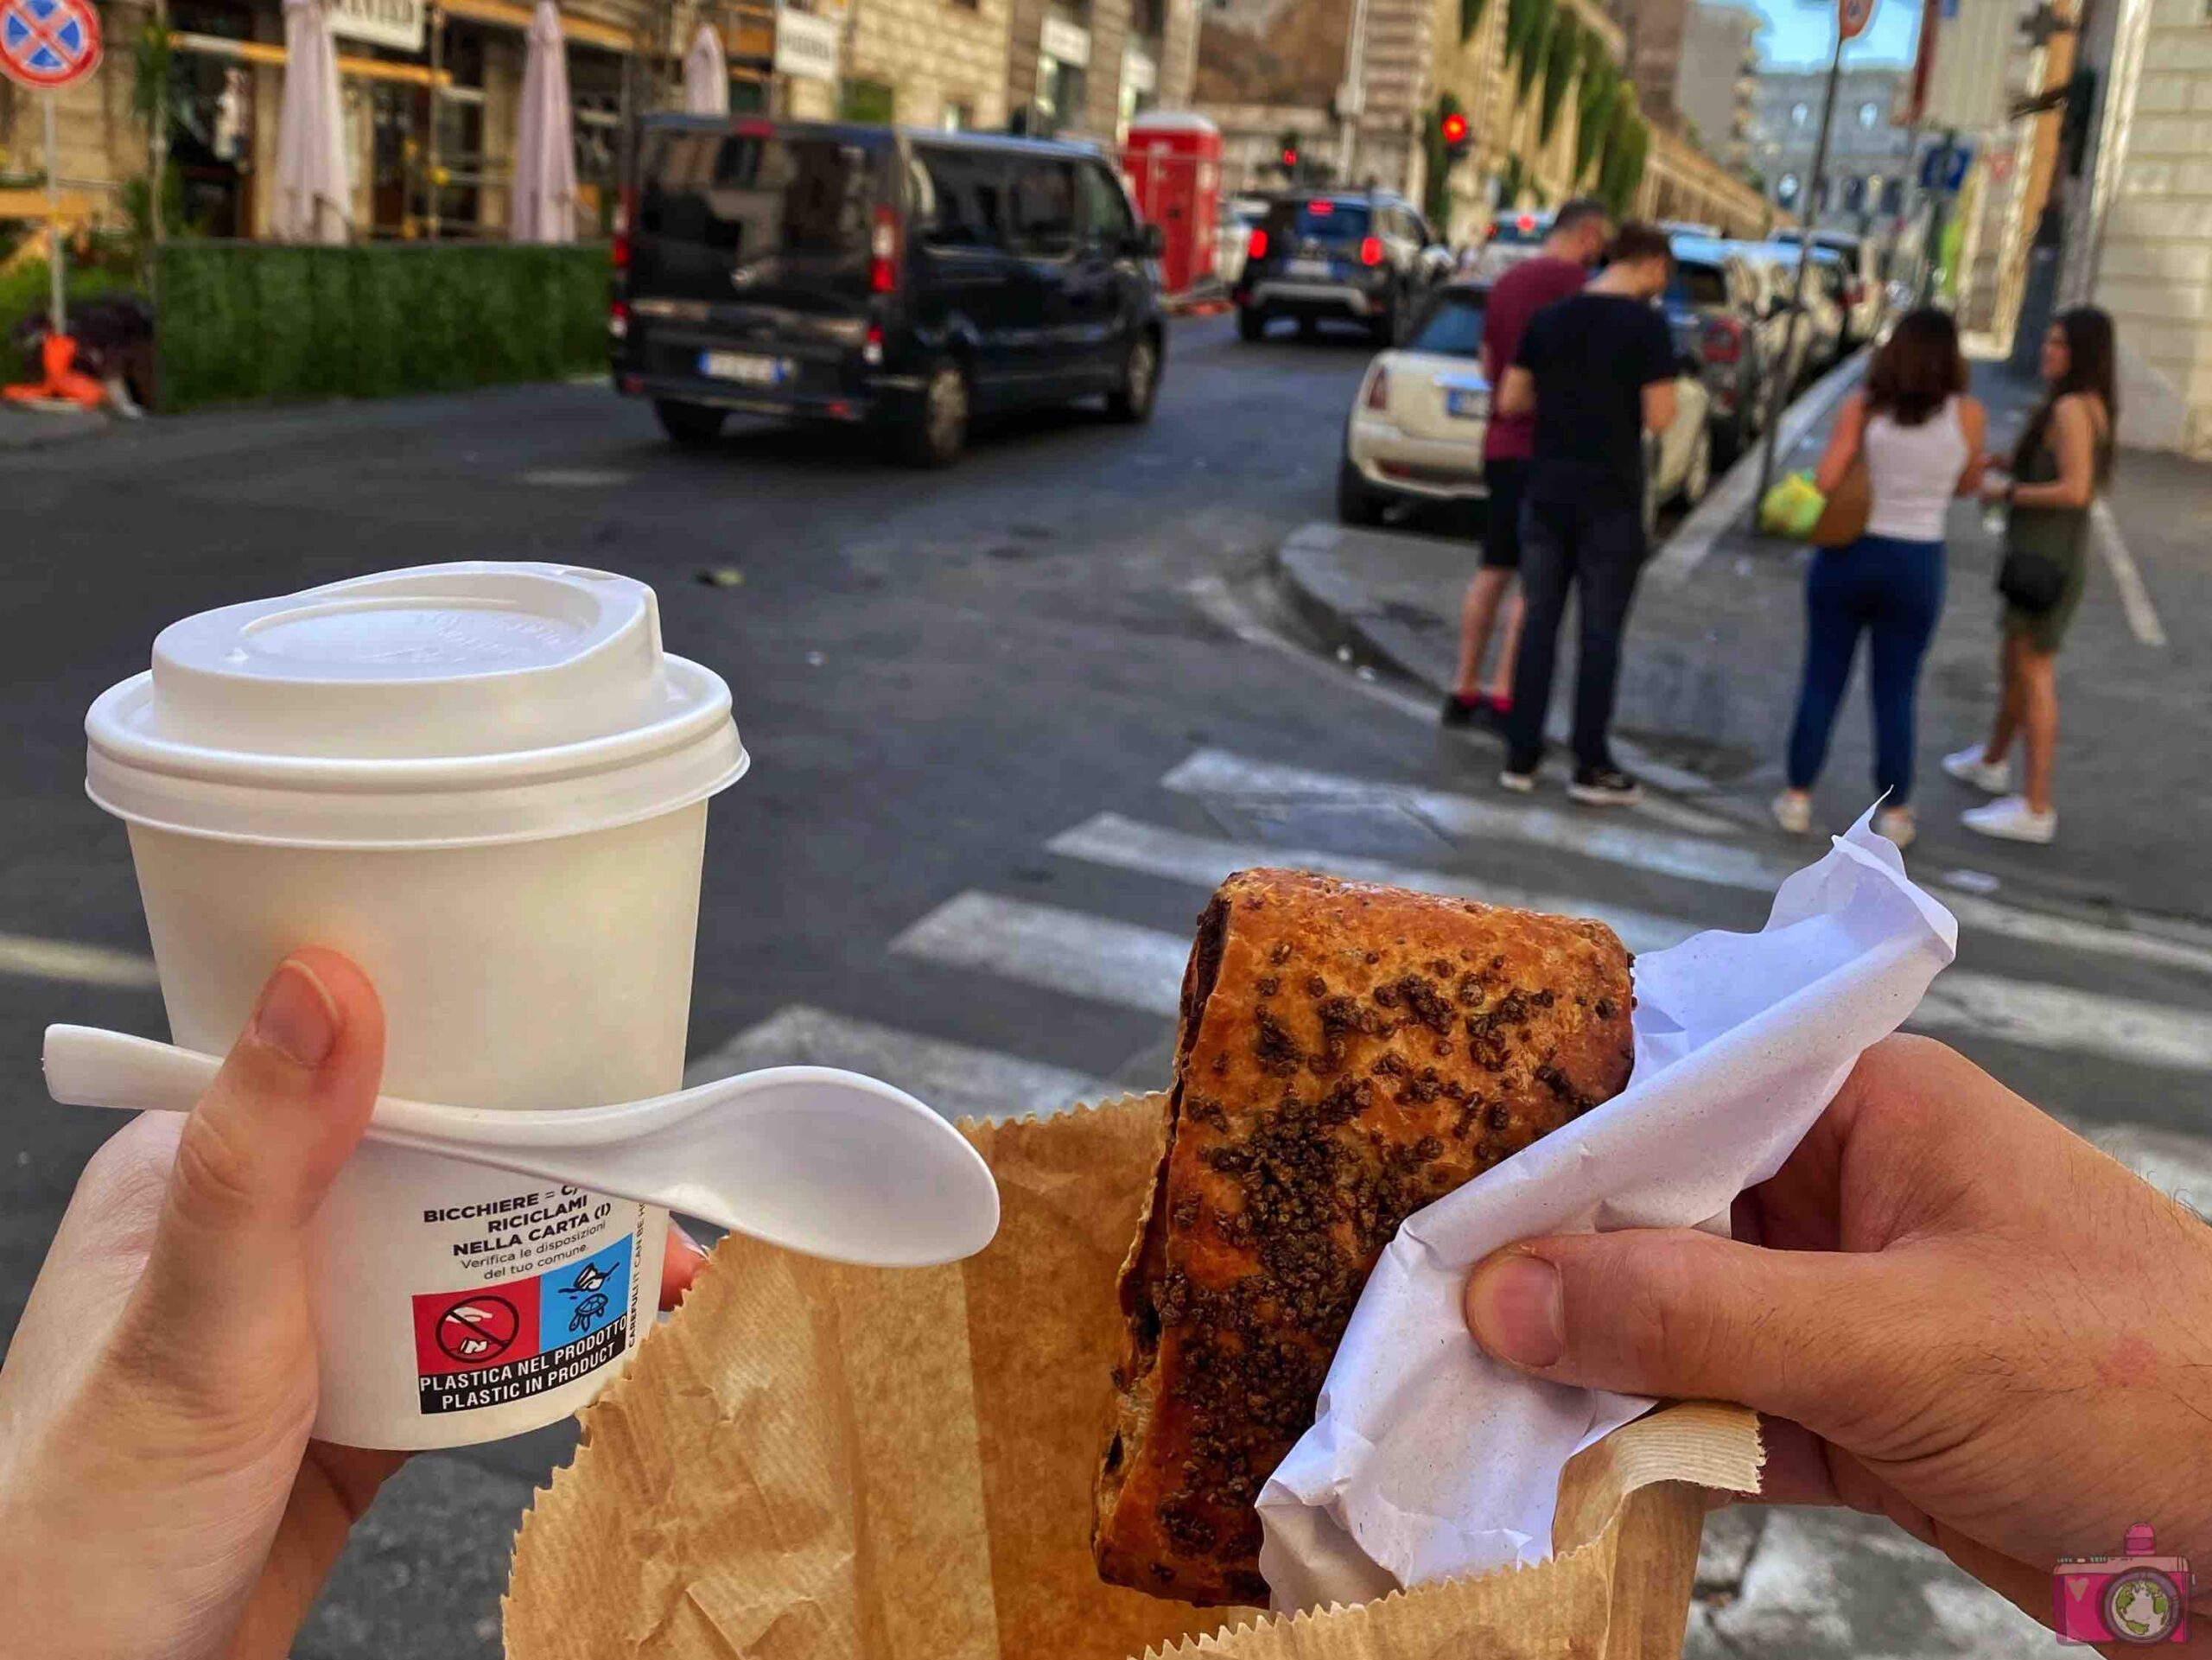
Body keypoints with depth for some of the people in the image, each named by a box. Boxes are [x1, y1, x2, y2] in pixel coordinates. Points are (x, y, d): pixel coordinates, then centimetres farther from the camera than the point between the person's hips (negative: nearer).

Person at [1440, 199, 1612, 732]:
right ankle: (1503, 695, -4)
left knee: (1494, 569, 14)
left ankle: (1464, 689, 16)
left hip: (1502, 443, 8)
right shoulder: (1571, 281, -12)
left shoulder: (1507, 282, 15)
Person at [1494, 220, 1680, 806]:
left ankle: (1521, 756, 11)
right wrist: (1643, 395, 7)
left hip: (1547, 490, 5)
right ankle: (1591, 767, 8)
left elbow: (1511, 400, 9)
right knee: (1601, 631, 3)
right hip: (1609, 498, -4)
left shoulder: (1549, 317, 6)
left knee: (1539, 622, 9)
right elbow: (1659, 418, -13)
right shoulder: (1646, 324, -10)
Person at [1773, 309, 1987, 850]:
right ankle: (1894, 812, 18)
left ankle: (1798, 798, 15)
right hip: (1917, 567, 0)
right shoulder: (1968, 416, -6)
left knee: (1821, 682, 11)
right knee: (1896, 694, 11)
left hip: (1849, 556, 0)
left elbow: (1826, 482, -13)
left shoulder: (1863, 407, -8)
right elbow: (1967, 485, 8)